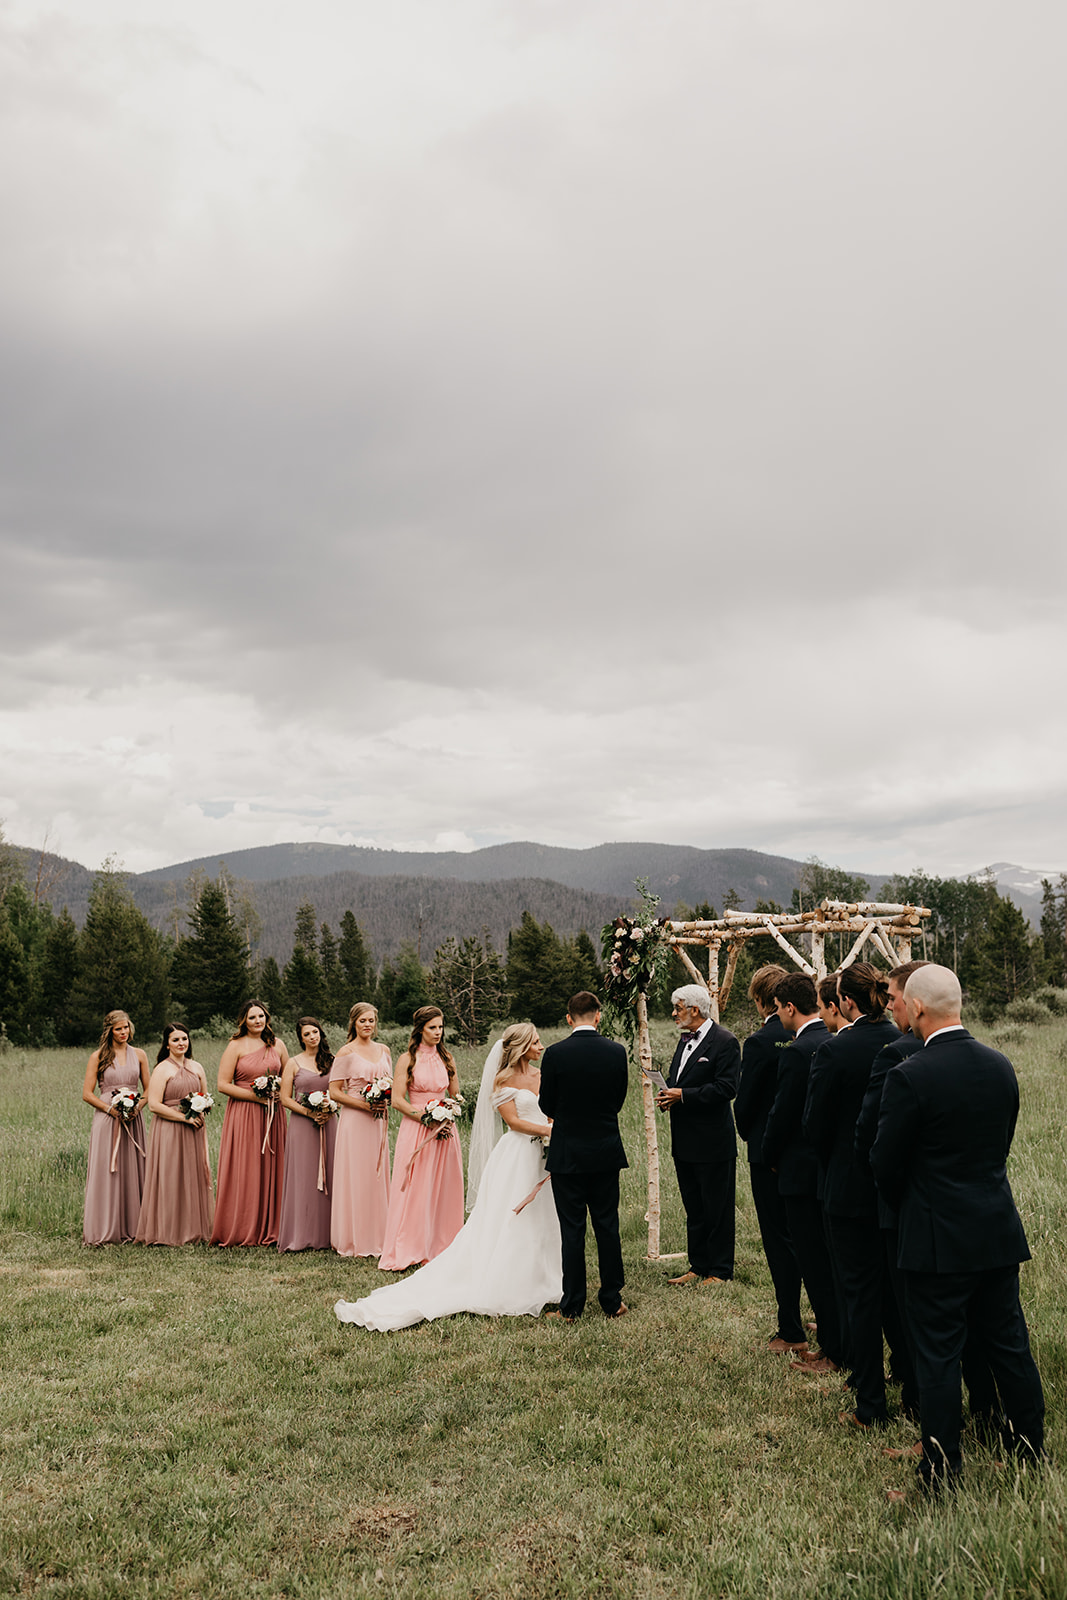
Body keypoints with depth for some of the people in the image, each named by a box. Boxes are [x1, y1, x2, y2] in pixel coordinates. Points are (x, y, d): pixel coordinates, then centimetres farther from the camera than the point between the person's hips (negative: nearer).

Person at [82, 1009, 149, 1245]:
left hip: (133, 1119, 3)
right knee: (105, 1172, -4)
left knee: (132, 1172, 3)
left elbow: (148, 1089, 13)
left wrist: (138, 1106, -6)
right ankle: (104, 1231, 2)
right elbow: (87, 1093, 0)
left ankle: (130, 1228, 9)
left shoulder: (139, 1055, 10)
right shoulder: (98, 1056, 2)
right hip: (106, 1119, -2)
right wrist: (110, 1108, -12)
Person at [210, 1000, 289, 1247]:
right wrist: (255, 1095, -14)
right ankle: (241, 1231, 5)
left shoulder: (277, 1045, 10)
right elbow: (223, 1085, -8)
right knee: (243, 1173, -3)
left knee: (271, 1169, 5)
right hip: (243, 1114, -4)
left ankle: (268, 1229, 13)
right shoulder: (236, 1046, -3)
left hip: (271, 1115, 4)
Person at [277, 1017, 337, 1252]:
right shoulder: (293, 1063, 3)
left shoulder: (331, 1061, 11)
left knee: (328, 1177, 3)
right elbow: (285, 1099, -1)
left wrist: (329, 1111, -5)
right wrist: (310, 1112, -13)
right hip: (301, 1124, -3)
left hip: (328, 1124, 3)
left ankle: (325, 1234, 9)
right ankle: (301, 1235, 2)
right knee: (303, 1178, -3)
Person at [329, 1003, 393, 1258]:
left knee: (378, 1176, 7)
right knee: (354, 1177, -3)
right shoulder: (346, 1052, -5)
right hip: (354, 1121, -5)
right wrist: (364, 1104, -16)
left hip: (378, 1121, 5)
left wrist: (386, 1100, -1)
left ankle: (377, 1238, 16)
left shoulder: (384, 1050, 12)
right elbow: (334, 1091, -6)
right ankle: (353, 1240, 5)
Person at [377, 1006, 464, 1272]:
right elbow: (397, 1100, -7)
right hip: (415, 1130, -4)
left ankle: (440, 1248, 13)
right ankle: (404, 1253, 2)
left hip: (444, 1130, 4)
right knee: (412, 1192, -4)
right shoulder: (407, 1059, -3)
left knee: (443, 1191, 5)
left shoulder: (446, 1058, 10)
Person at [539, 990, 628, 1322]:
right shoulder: (616, 1052, -5)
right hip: (607, 1153, 2)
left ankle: (572, 1307, 10)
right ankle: (612, 1301, 19)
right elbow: (619, 1100, 6)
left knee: (572, 1230, 4)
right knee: (607, 1226, 12)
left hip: (567, 1155, -2)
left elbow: (546, 1106, -2)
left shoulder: (555, 1054, -12)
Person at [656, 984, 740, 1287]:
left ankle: (720, 1271, 13)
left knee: (717, 1210, 3)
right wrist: (667, 1094, -1)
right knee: (694, 1210, 16)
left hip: (713, 1142, -8)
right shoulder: (685, 1040, 14)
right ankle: (698, 1267, 26)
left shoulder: (725, 1042, -13)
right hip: (685, 1142, 9)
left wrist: (683, 1095, -21)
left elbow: (726, 1088, -20)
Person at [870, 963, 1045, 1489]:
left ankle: (941, 1466, 16)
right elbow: (1000, 1144, 11)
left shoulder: (909, 1076, -20)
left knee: (938, 1353, 6)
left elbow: (885, 1164, -11)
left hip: (937, 1237, -6)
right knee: (1009, 1343, 18)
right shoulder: (1000, 1066, 0)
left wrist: (905, 1203, 9)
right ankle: (1029, 1442, 32)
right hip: (999, 1230, 6)